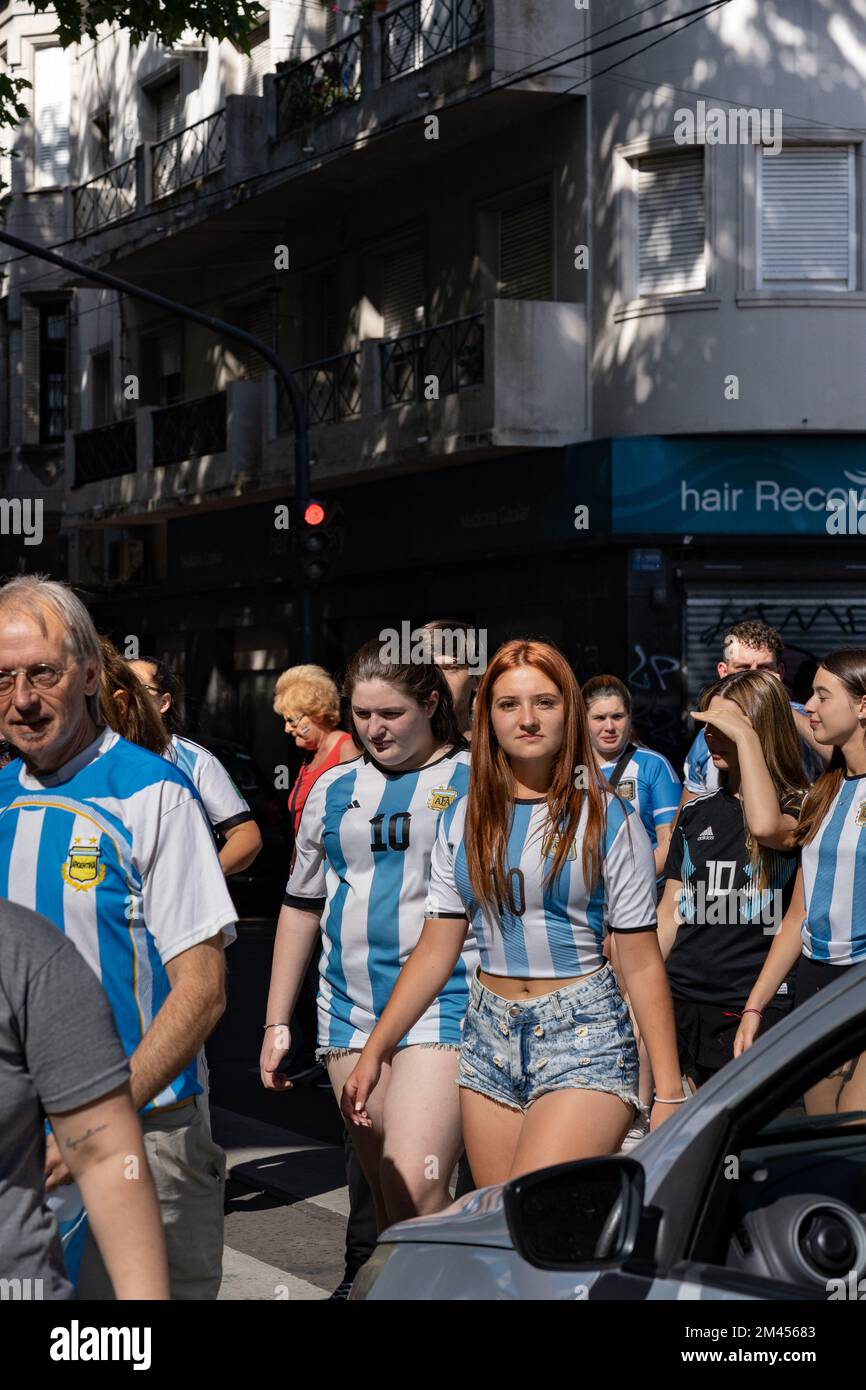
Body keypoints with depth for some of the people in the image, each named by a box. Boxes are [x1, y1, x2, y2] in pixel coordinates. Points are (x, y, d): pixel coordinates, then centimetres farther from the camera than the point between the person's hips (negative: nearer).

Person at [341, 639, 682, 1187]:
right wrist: (373, 1053, 6)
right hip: (490, 1034, 5)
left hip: (584, 1037, -5)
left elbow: (642, 963, -5)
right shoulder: (464, 819, 8)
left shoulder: (608, 818, -4)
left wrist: (669, 1094, -7)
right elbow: (436, 950, 11)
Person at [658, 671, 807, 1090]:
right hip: (681, 1000, 5)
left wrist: (746, 737, -19)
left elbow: (766, 826, -28)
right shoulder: (696, 812, 14)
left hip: (758, 1005, -4)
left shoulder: (799, 806, -2)